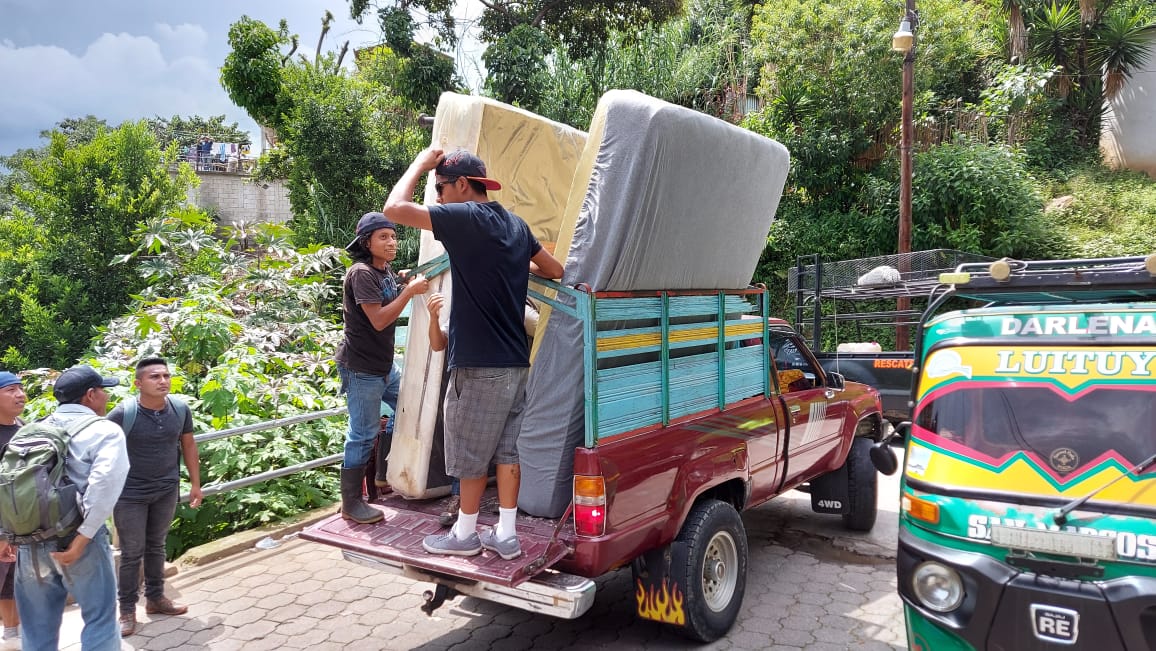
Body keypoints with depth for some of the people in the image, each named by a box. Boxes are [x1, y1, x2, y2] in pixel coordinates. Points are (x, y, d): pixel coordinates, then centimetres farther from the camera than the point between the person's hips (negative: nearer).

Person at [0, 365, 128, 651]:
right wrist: (83, 537, -17)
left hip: (30, 542, 6)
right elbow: (105, 483, -20)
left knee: (38, 627, 18)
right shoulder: (106, 431, -6)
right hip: (78, 540, -5)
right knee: (99, 619, 9)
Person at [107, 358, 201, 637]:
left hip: (167, 491, 4)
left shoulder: (180, 409, -6)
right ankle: (127, 610, 20)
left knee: (156, 546, 18)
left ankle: (155, 598, 33)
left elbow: (188, 445, 7)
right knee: (132, 553, 5)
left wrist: (195, 484, 10)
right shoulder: (123, 413, -19)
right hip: (130, 494, -4)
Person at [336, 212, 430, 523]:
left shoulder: (386, 271, 11)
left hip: (384, 364, 10)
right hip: (361, 368, -9)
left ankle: (384, 475, 32)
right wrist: (410, 291, -22)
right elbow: (378, 320, -22)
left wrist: (409, 287, 3)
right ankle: (351, 504, 8)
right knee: (363, 434, -4)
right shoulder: (361, 273, -17)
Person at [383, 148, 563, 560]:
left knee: (472, 454, 7)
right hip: (515, 363, 8)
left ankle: (465, 535, 22)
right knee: (506, 450, 13)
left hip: (479, 364, -7)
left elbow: (395, 208, -16)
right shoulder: (515, 225, 11)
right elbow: (555, 270, 21)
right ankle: (506, 535, 21)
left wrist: (420, 163, -2)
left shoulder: (466, 217, -13)